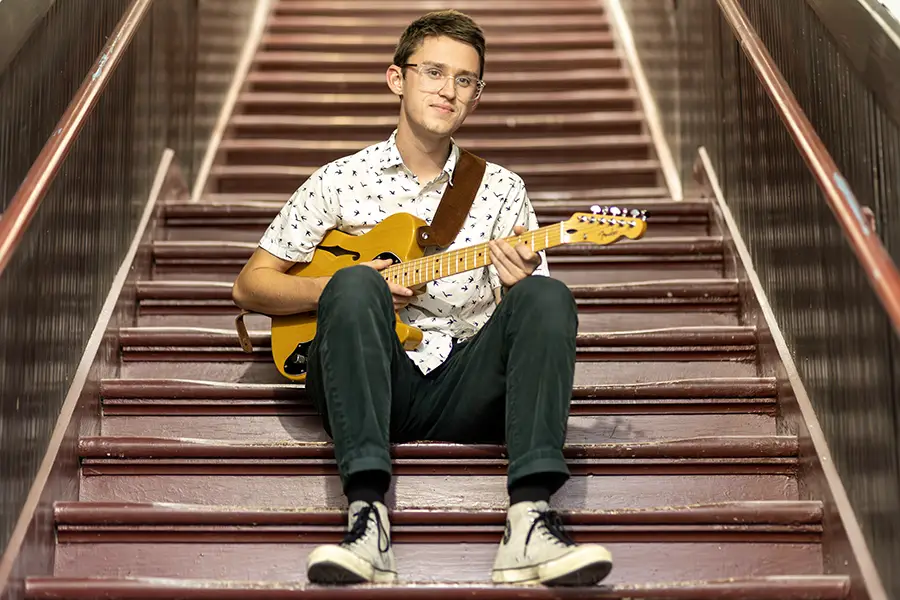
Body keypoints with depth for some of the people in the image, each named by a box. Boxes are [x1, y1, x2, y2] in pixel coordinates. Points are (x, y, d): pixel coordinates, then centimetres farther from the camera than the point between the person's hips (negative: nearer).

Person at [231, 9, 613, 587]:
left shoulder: (502, 189, 15)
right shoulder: (340, 180, 11)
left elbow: (536, 315, 11)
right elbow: (251, 285, 12)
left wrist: (521, 284, -13)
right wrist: (338, 289, -5)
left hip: (464, 388, 2)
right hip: (368, 385, -1)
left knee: (547, 297, -24)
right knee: (355, 285, -30)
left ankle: (530, 523, -39)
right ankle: (369, 517, -40)